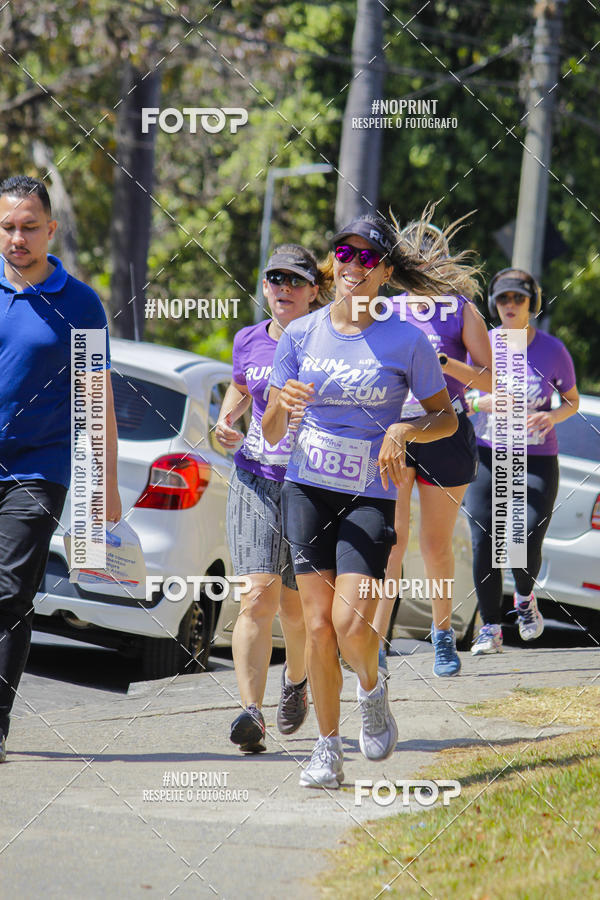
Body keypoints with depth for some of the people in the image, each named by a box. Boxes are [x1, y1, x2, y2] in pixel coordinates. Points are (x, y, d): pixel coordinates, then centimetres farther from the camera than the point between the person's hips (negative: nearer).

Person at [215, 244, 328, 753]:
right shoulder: (249, 342, 6)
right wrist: (226, 422, 6)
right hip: (255, 481, 2)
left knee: (295, 606, 9)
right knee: (259, 596, -15)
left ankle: (296, 679, 41)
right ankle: (251, 711, -21)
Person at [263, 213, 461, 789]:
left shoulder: (406, 341, -4)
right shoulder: (300, 334, 3)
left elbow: (446, 418, 5)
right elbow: (271, 434, 5)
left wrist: (403, 430, -15)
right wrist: (282, 405, -17)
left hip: (370, 497, -2)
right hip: (307, 488, 2)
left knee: (350, 622, -17)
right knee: (318, 624, -2)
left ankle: (372, 690, 16)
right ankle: (328, 749, 10)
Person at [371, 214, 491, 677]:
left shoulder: (461, 311, 0)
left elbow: (492, 379, -4)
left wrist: (447, 363, -19)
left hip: (446, 434, -1)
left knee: (436, 545, 8)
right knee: (391, 537, -12)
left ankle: (443, 633, 29)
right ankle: (376, 643, -15)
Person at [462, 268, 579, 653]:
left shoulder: (553, 350, -2)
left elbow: (573, 401, 9)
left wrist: (553, 416, -13)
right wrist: (485, 402, -12)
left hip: (538, 461, -1)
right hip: (489, 456, 1)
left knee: (527, 545, -9)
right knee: (484, 543, -9)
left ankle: (525, 597, 26)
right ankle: (491, 628, 3)